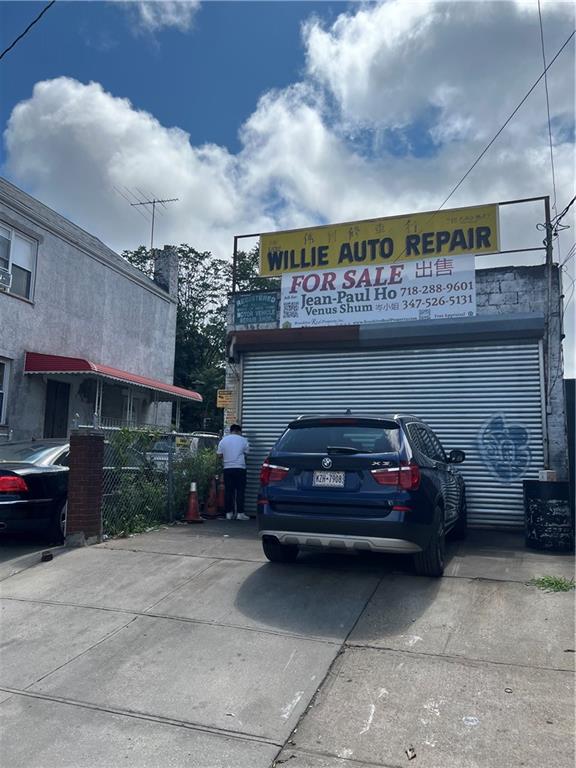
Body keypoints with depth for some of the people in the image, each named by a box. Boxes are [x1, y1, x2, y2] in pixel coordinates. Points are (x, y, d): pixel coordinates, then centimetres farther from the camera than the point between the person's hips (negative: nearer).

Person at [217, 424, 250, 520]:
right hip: (240, 468, -2)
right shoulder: (243, 440, 0)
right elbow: (246, 453, 5)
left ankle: (229, 513, 7)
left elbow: (219, 454, 6)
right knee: (240, 491, 1)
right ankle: (240, 513, -1)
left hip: (227, 468, 2)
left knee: (228, 491, 5)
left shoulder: (223, 440, 6)